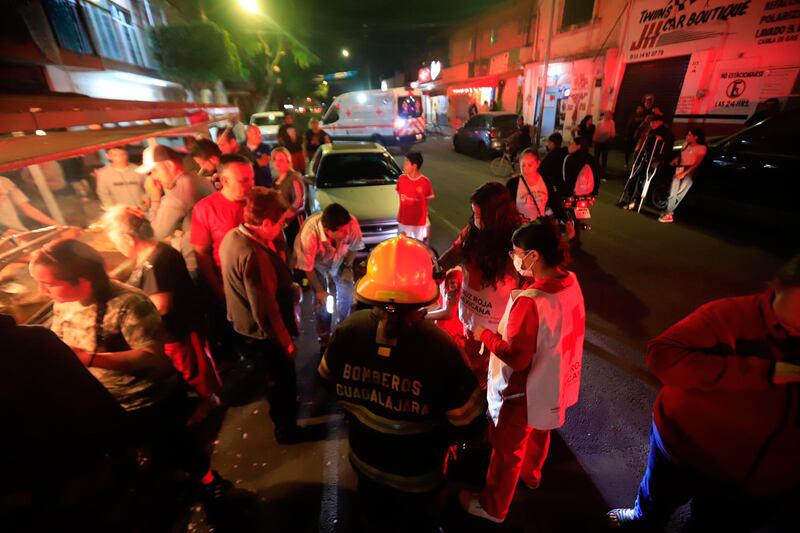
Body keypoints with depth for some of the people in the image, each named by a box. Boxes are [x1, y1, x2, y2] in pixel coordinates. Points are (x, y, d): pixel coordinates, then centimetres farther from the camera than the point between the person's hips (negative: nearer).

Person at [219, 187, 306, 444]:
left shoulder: (232, 236, -5)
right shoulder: (253, 255, -35)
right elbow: (266, 311, -29)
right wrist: (286, 342, -18)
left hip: (244, 327, 9)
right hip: (262, 335, -9)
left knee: (276, 379, 31)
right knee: (283, 382, 16)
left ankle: (281, 414, 56)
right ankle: (286, 429, 40)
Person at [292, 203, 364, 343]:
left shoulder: (352, 223, -37)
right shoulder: (308, 234, -42)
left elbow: (354, 247, -12)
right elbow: (307, 267, -24)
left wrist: (347, 266, -11)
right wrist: (319, 290, -15)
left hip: (339, 260, 3)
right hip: (316, 263, -2)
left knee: (346, 295, 3)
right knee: (322, 300, -3)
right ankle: (324, 336, 26)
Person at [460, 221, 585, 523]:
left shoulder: (529, 302, -36)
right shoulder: (571, 282, -10)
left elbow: (515, 356, -29)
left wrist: (485, 334, -16)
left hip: (525, 391, -8)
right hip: (553, 383, 8)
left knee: (507, 448, 16)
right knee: (539, 432, 33)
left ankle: (492, 506, 41)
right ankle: (531, 475, 62)